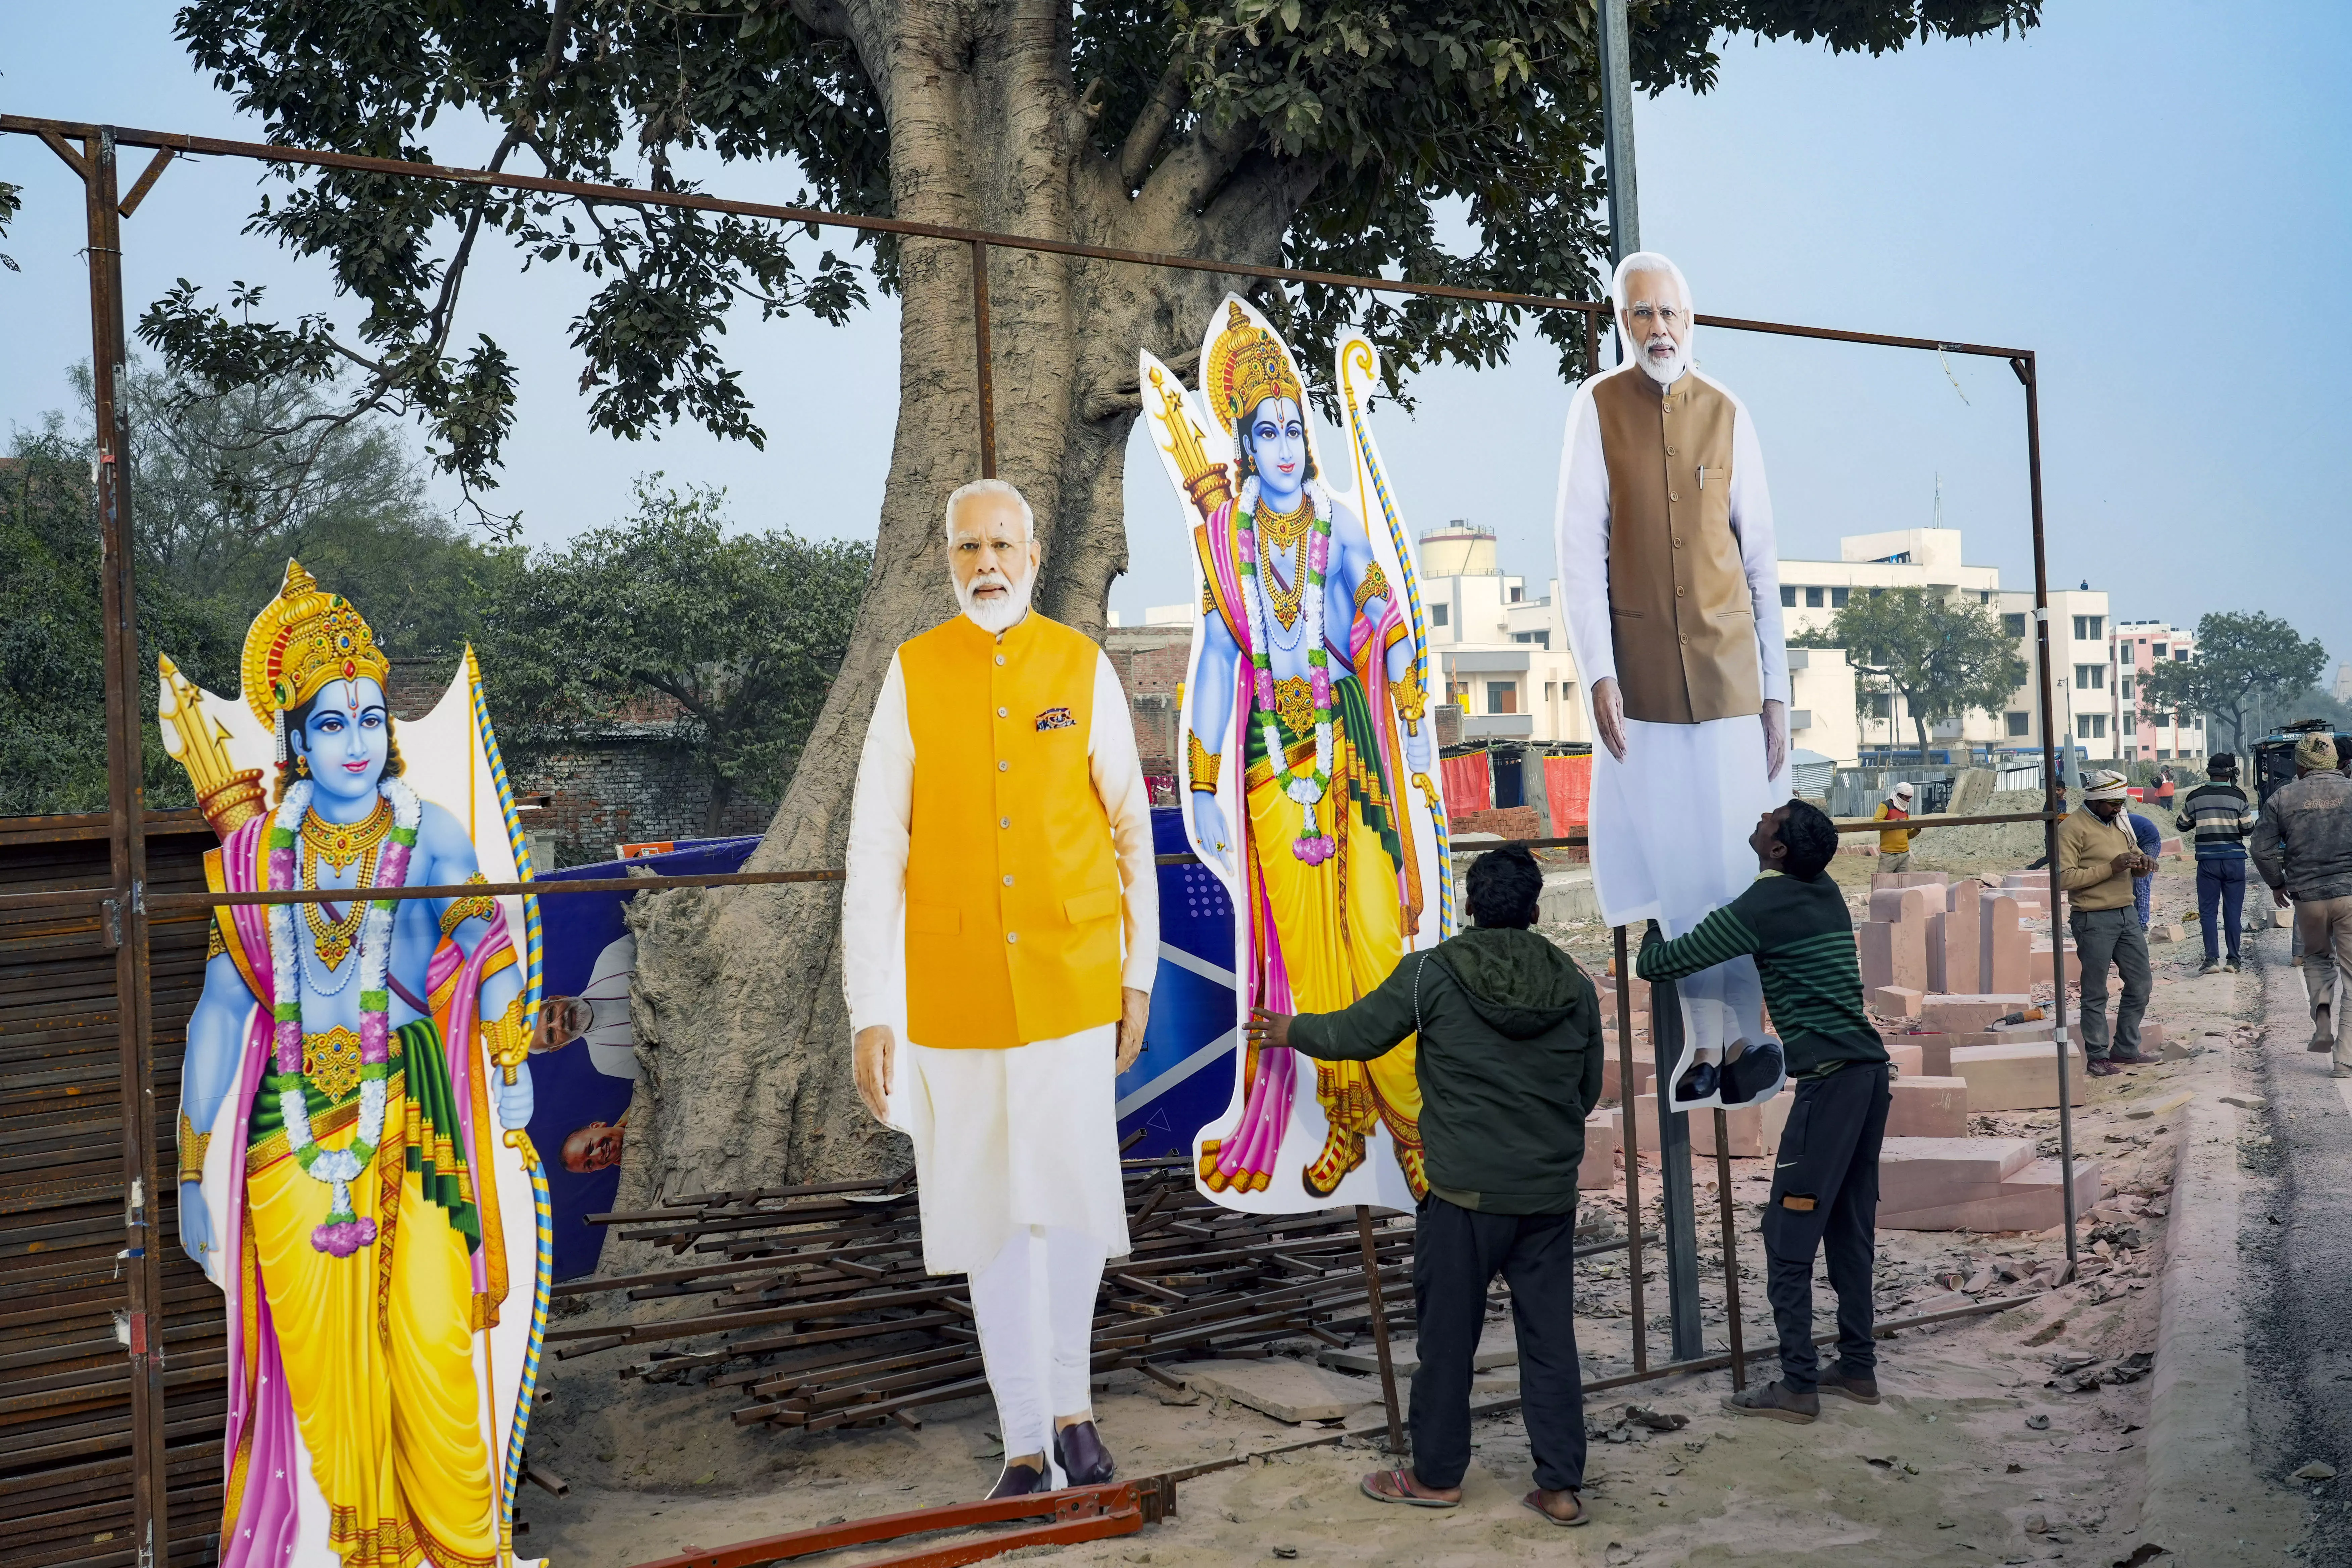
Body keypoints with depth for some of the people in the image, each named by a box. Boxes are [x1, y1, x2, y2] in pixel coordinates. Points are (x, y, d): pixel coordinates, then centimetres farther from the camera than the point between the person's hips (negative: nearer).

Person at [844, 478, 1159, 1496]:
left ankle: (1070, 1405, 21)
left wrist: (1141, 975, 7)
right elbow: (874, 851, -3)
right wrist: (871, 1013, -7)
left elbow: (1131, 828, 7)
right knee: (991, 1214, 8)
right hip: (952, 988, 0)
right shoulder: (913, 674, -2)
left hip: (1072, 981, 0)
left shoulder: (1084, 669, 1)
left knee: (1073, 1197, -3)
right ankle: (1027, 1447, 21)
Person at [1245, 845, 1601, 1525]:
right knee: (1551, 1339, 11)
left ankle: (1436, 1475, 21)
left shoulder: (1432, 974, -10)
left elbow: (1356, 1033, 0)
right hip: (1552, 1196, 4)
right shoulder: (1576, 986, 3)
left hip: (1466, 1194, -4)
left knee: (1447, 1336, 9)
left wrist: (1291, 1030, 18)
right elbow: (1589, 1091, 12)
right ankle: (1561, 1487, 15)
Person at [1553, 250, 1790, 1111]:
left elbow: (1762, 558, 6)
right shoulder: (1596, 406, 1)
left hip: (1728, 665, 1)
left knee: (1738, 858, 1)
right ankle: (1702, 1041, 11)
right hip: (1641, 670, -1)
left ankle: (1750, 1031, 12)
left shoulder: (1728, 415, 4)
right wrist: (1597, 673, -11)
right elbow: (1580, 547, -3)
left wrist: (1777, 686, 3)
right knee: (1675, 860, 2)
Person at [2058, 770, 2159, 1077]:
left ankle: (2126, 1050, 24)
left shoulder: (2119, 823, 13)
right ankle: (2097, 1057, 9)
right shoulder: (2073, 828, -12)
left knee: (2141, 983, 12)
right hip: (2094, 921, -8)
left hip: (2127, 914, 8)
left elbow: (2135, 854, 25)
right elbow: (2064, 879, -20)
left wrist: (2142, 862, 0)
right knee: (2096, 994, 0)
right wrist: (2110, 869, -22)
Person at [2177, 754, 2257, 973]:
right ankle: (2233, 960, 7)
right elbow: (2248, 829, -2)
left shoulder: (2196, 797, -1)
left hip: (2208, 861, 0)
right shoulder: (2238, 797, -5)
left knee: (2208, 911, 4)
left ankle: (2212, 959, -4)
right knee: (2233, 911, 7)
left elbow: (2182, 825, 9)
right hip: (2234, 860, 0)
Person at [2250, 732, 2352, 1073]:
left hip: (2307, 896, 1)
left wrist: (2277, 884, 17)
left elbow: (2261, 850, 2)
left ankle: (2322, 1014, 1)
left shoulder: (2282, 798, 2)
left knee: (2316, 957, 26)